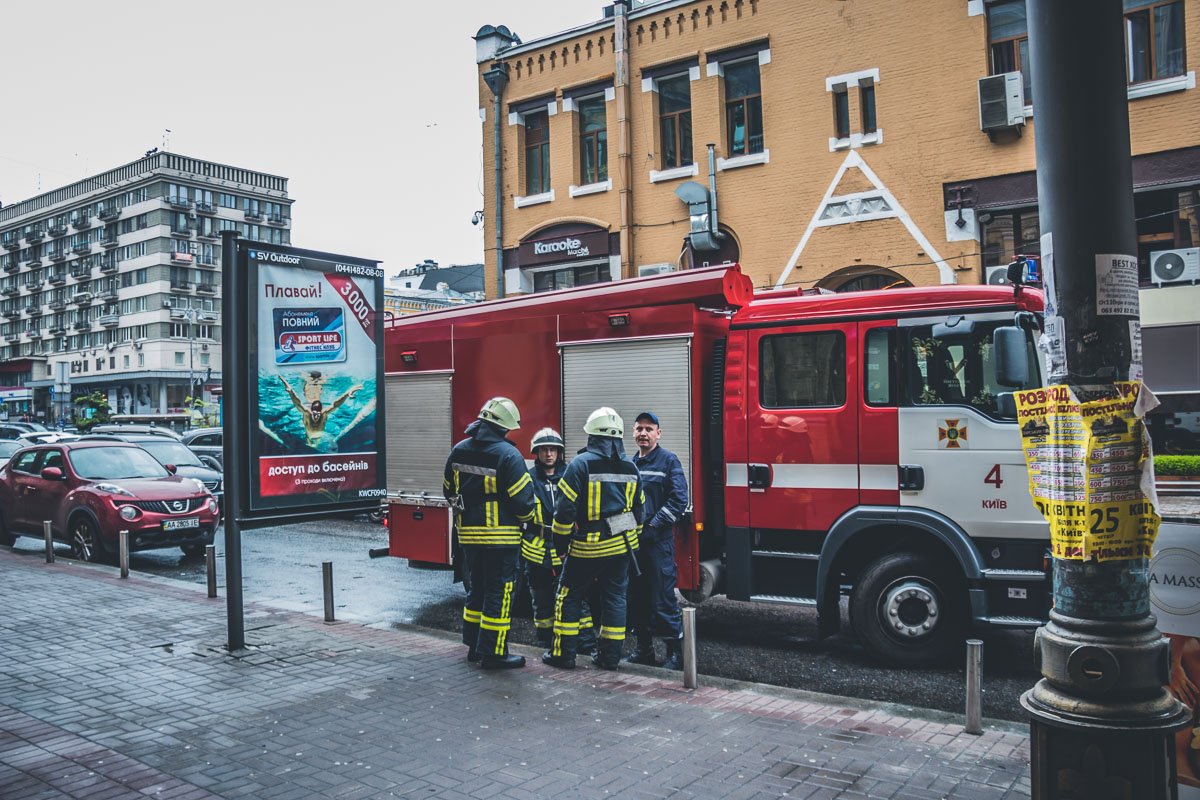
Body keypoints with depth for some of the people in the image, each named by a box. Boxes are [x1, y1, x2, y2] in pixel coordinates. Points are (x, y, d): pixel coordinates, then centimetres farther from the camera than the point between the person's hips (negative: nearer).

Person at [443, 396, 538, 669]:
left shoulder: (459, 451, 5)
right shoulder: (508, 455, -16)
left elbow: (449, 492, 14)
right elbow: (523, 499, -15)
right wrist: (531, 517, 5)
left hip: (469, 535, 7)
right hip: (500, 537, -7)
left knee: (477, 590, 20)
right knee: (498, 595, 2)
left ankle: (474, 646, 28)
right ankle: (493, 653, 7)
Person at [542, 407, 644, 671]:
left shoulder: (580, 464, -11)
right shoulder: (631, 468, 6)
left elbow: (565, 509, -13)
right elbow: (638, 510, 13)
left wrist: (561, 541, -3)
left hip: (587, 546, -5)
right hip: (622, 545, 5)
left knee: (569, 596, 8)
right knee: (614, 597, 11)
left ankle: (563, 653, 11)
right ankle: (610, 656, 14)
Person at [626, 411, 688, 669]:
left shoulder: (668, 460, -3)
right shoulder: (629, 463, 15)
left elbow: (679, 500, -10)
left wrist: (654, 526, -15)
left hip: (659, 541, -6)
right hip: (631, 541, 6)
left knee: (662, 598, -6)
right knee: (637, 597, 11)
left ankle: (676, 651, 3)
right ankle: (644, 649, 22)